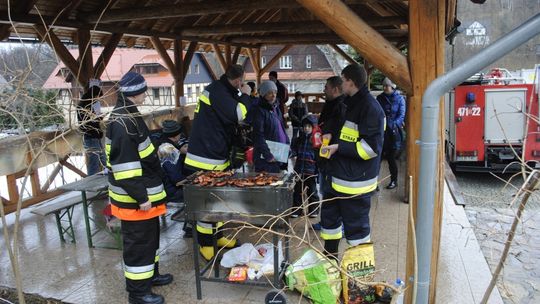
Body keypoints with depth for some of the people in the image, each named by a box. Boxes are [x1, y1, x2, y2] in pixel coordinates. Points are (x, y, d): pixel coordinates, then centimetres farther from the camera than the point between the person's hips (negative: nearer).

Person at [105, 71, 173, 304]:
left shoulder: (128, 116, 10)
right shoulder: (122, 123, -23)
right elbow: (124, 166, -26)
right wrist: (141, 197, -23)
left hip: (143, 191, 10)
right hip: (134, 199, -10)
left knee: (150, 236, 22)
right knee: (138, 241, 2)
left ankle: (150, 274, 40)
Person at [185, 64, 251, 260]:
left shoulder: (222, 91, 15)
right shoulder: (217, 90, -16)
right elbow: (238, 115, -24)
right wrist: (245, 95, -10)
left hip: (218, 157, 10)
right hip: (205, 159, -10)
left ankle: (217, 236, 33)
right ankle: (205, 244, 13)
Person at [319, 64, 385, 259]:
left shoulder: (370, 107, -18)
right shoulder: (351, 103, 13)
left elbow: (372, 146, -24)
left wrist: (339, 147, -24)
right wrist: (332, 137, 12)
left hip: (355, 180, -10)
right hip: (338, 175, 10)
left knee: (356, 225, 3)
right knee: (329, 214, 20)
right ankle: (330, 258, 39)